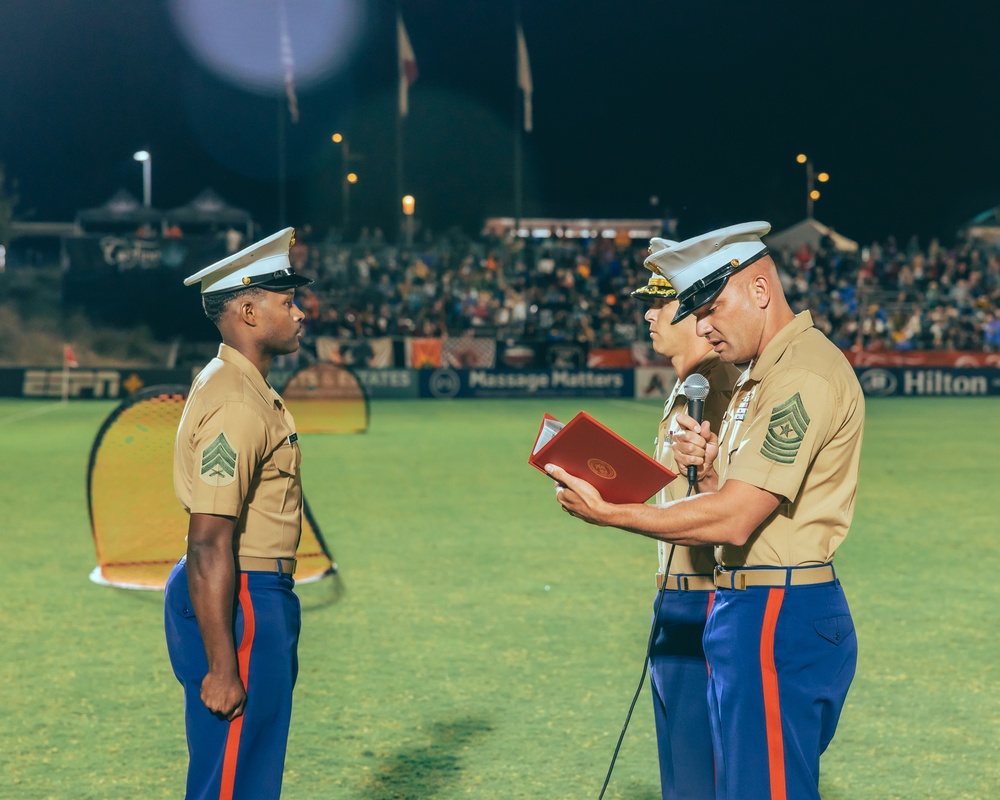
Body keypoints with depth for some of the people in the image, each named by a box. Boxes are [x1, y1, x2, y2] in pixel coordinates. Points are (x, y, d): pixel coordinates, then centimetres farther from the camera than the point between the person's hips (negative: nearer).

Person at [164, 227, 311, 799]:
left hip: (261, 597, 11)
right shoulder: (235, 404, -19)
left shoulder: (250, 389, 14)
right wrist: (222, 666, -25)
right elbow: (208, 545, -24)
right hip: (237, 604, -11)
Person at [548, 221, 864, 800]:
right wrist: (708, 469, -1)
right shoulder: (762, 377, 18)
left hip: (780, 617, -11)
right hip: (750, 613, 11)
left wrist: (607, 513, -18)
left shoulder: (806, 374, -16)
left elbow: (735, 520, -22)